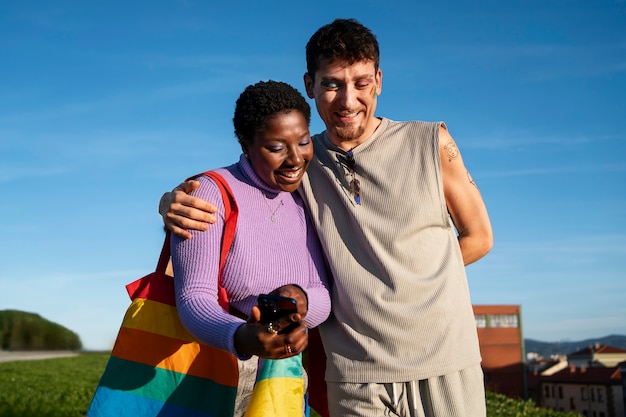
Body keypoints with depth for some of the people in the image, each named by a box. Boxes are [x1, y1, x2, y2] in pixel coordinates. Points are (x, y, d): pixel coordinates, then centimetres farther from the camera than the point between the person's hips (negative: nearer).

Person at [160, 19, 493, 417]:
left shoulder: (430, 142, -2)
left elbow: (478, 237, 7)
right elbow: (217, 192, 9)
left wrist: (404, 276, -3)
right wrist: (174, 202, -14)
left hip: (444, 368, 0)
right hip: (354, 379, 1)